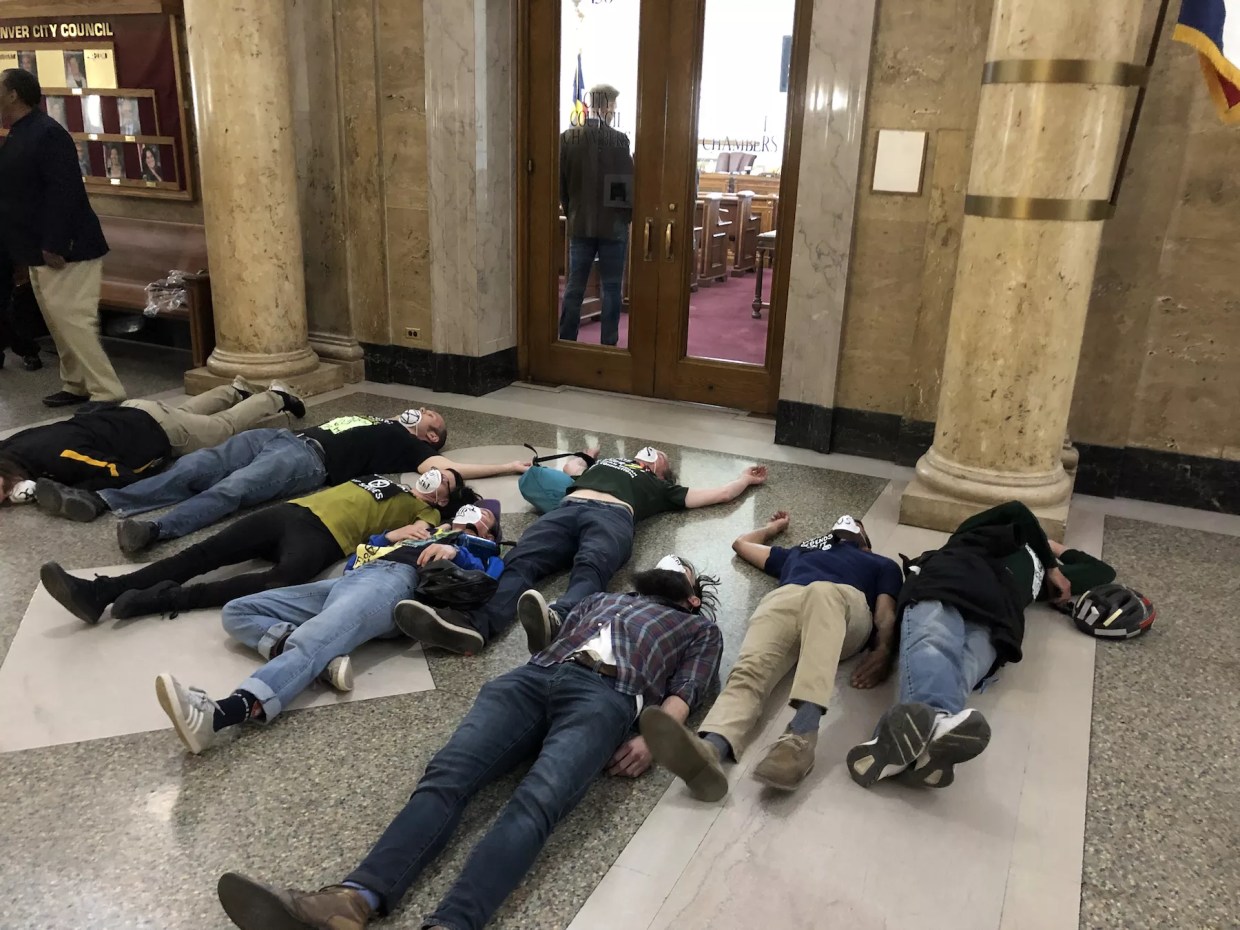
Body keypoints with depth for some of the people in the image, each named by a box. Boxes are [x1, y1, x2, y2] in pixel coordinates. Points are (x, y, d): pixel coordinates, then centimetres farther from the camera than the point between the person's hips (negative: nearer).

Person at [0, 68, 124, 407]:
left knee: (71, 320, -10)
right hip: (39, 249, 10)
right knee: (60, 321, 13)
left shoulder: (47, 133, -16)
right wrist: (38, 248, 18)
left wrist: (54, 246, -26)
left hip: (65, 248, -10)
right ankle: (77, 385, 21)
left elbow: (64, 192, -23)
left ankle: (107, 393, -6)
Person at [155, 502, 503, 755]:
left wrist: (455, 552, -6)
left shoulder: (479, 547, 26)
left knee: (309, 642, -34)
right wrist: (389, 535, 17)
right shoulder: (423, 531, 41)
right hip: (348, 578, 8)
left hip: (393, 580, -8)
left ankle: (219, 713, -57)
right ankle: (323, 658, -27)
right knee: (237, 612, -4)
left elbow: (492, 580, 3)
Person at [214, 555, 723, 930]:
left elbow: (684, 693, 11)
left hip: (605, 696, -4)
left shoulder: (700, 629, 30)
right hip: (532, 677, 4)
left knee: (535, 803, -33)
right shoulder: (601, 600, 40)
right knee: (446, 776, -24)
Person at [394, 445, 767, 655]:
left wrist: (745, 478, 54)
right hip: (567, 508, 3)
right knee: (520, 561, -30)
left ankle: (558, 620, -72)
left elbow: (719, 495, 40)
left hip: (612, 515, -2)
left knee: (591, 567, -40)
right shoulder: (603, 461, 45)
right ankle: (472, 625, -58)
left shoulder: (660, 488, 37)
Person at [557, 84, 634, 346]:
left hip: (580, 223, 3)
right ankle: (608, 345, 10)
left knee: (574, 288, 10)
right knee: (611, 289, 6)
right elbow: (629, 183, -8)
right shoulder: (620, 140, -12)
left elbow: (560, 183, 2)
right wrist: (630, 214, 8)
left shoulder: (567, 138, -2)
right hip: (614, 224, -3)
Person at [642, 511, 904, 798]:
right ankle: (710, 750, -65)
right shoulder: (799, 552, 47)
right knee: (750, 670, -32)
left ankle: (801, 734, -61)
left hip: (847, 602, -2)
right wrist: (773, 528, 72)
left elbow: (886, 613, 18)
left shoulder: (881, 565, 38)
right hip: (783, 600, 3)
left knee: (821, 593, -42)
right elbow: (742, 544, 55)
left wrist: (883, 650, -3)